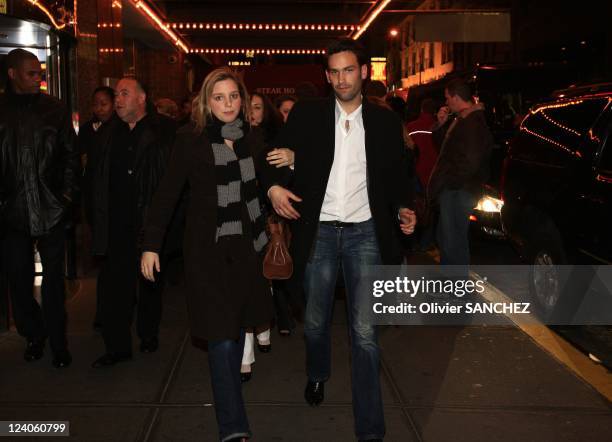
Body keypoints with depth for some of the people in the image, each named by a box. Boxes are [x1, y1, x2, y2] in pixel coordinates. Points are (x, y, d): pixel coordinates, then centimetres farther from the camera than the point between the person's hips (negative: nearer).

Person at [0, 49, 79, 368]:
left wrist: (67, 193, 0)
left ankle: (57, 342, 17)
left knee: (54, 278, 6)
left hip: (52, 210, 0)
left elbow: (70, 154, 8)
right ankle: (34, 334, 26)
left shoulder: (54, 109, 3)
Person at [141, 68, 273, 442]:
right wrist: (151, 245, -5)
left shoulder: (254, 140, 6)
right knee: (221, 337, -6)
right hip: (209, 250, -4)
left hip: (248, 247, 4)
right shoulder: (191, 140, -5)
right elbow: (168, 194, -3)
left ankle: (229, 392, 33)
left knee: (237, 327, 12)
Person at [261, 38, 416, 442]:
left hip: (365, 231, 0)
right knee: (315, 321, 13)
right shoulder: (307, 115, 2)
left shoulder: (385, 120, 5)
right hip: (320, 230, 1)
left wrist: (403, 208, -7)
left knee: (365, 330, -4)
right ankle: (317, 375, 47)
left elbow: (398, 174, 11)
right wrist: (273, 186, -15)